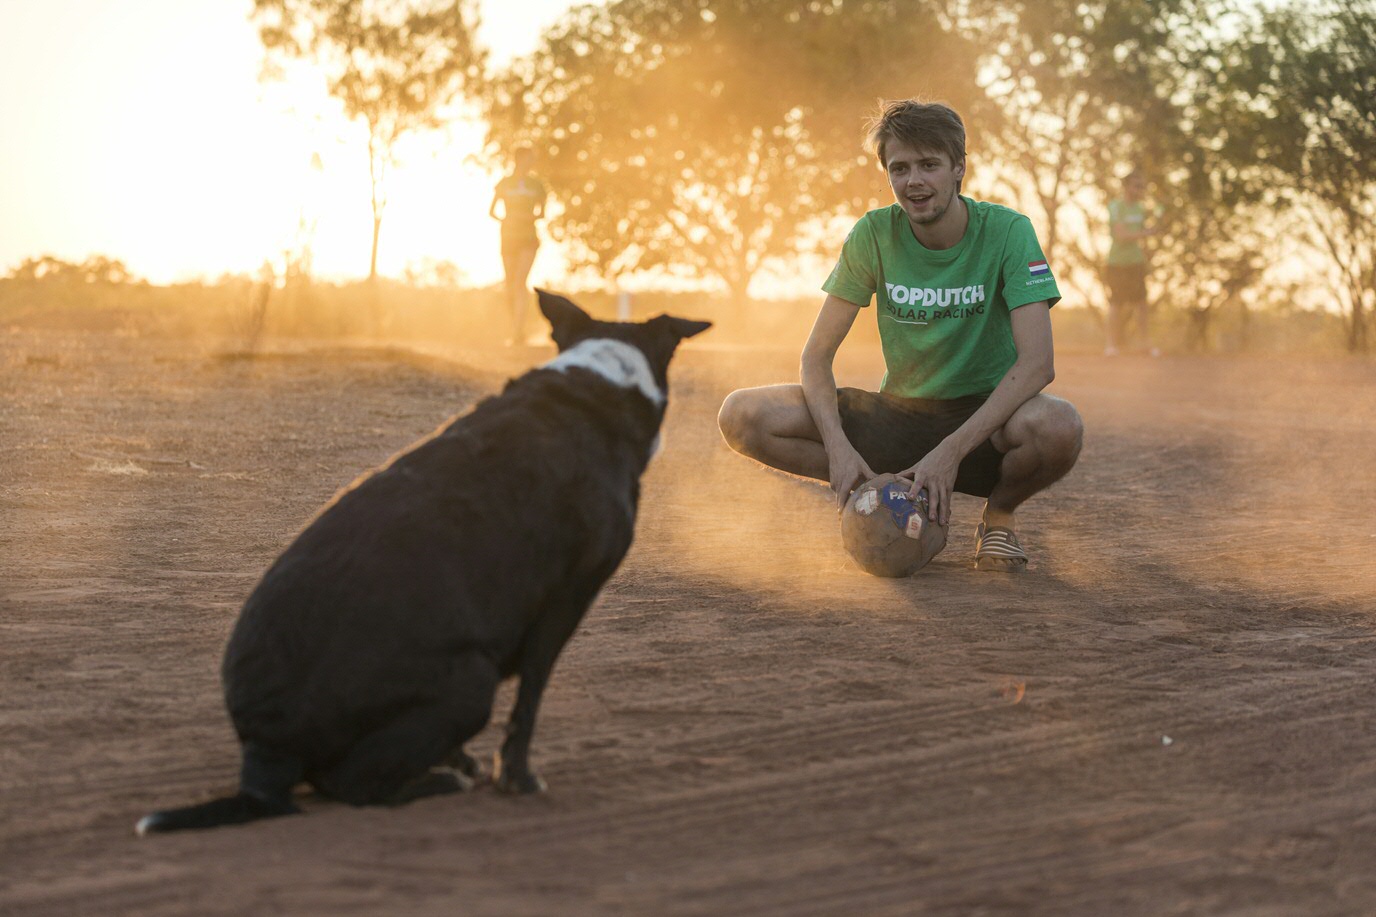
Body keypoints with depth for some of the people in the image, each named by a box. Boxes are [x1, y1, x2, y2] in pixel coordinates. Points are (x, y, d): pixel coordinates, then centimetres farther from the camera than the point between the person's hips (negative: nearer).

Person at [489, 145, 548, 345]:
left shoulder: (536, 185, 6)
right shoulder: (504, 184, 4)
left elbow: (541, 212, 13)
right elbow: (492, 211, 8)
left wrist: (531, 217, -8)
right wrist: (504, 219, -11)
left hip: (528, 238, -1)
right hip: (508, 237, 1)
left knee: (519, 282, -17)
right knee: (510, 286, 6)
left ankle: (517, 331, -23)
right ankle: (517, 329, 19)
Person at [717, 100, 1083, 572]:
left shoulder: (1007, 232, -13)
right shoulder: (874, 235, -6)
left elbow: (1036, 364, -22)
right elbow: (817, 355, -5)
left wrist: (952, 450, -31)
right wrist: (838, 446, -24)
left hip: (983, 416, -2)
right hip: (900, 413, 2)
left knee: (1058, 426, -40)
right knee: (742, 415, -19)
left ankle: (999, 513, -4)